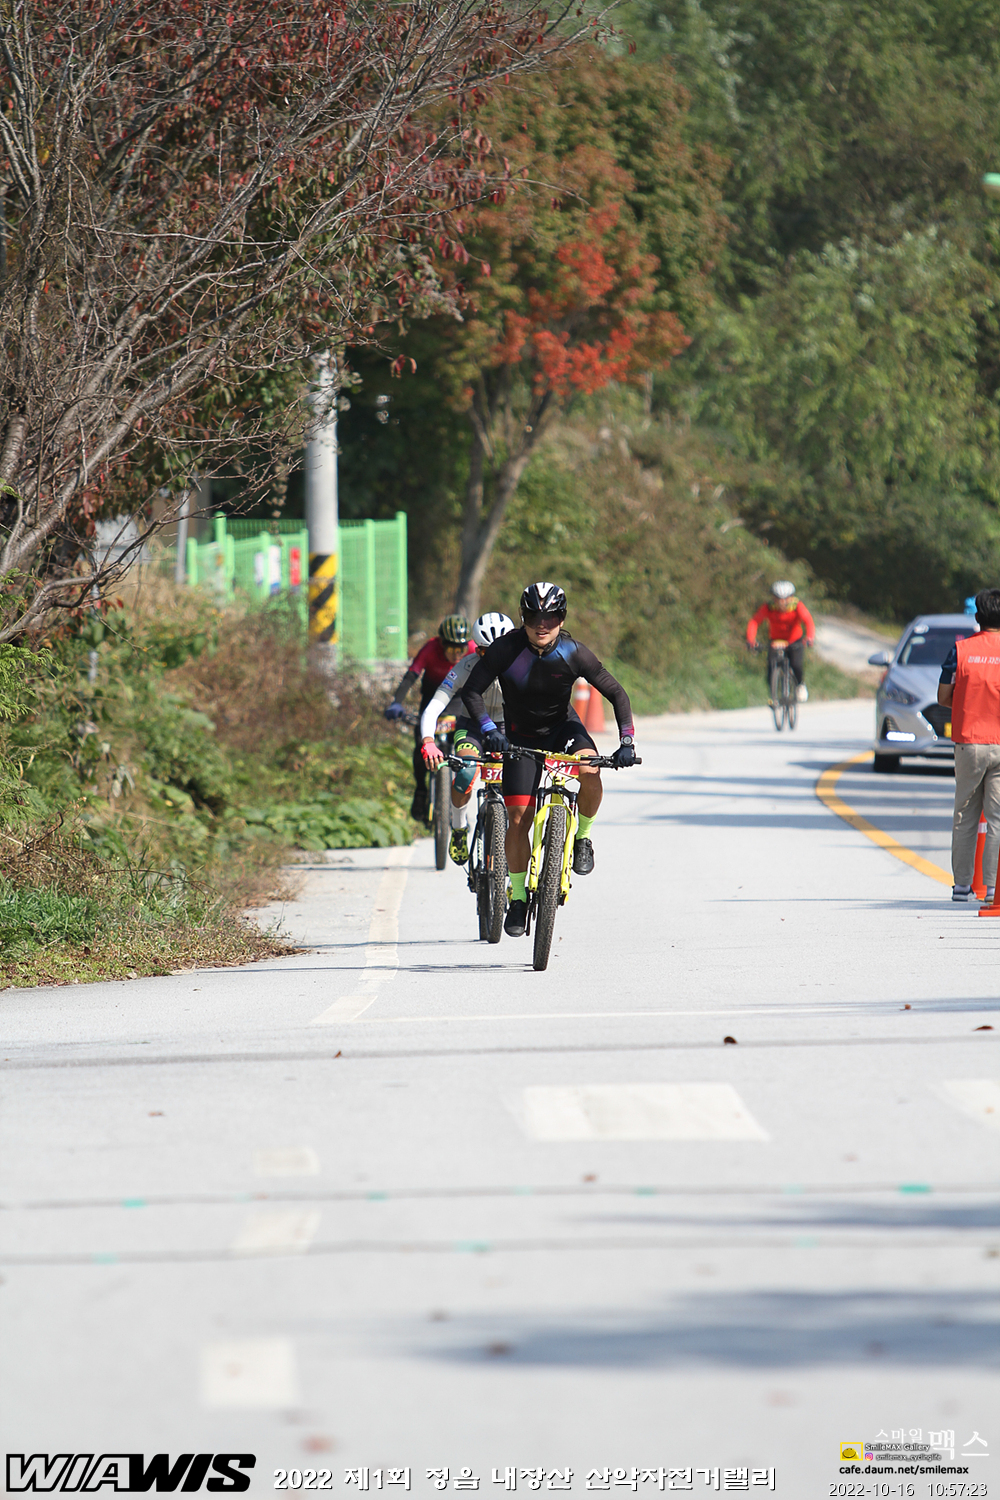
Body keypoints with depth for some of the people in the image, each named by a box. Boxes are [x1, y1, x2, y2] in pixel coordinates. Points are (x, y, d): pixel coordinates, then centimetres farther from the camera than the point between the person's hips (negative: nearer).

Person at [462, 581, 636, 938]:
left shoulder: (574, 653, -20)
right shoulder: (506, 649, -22)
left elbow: (616, 693, -13)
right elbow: (472, 691, -21)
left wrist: (627, 741, -22)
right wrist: (489, 729, -36)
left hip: (563, 726, 0)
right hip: (521, 736, 0)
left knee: (590, 770, -33)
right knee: (518, 818, -7)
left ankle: (582, 837, -6)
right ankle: (518, 901, 7)